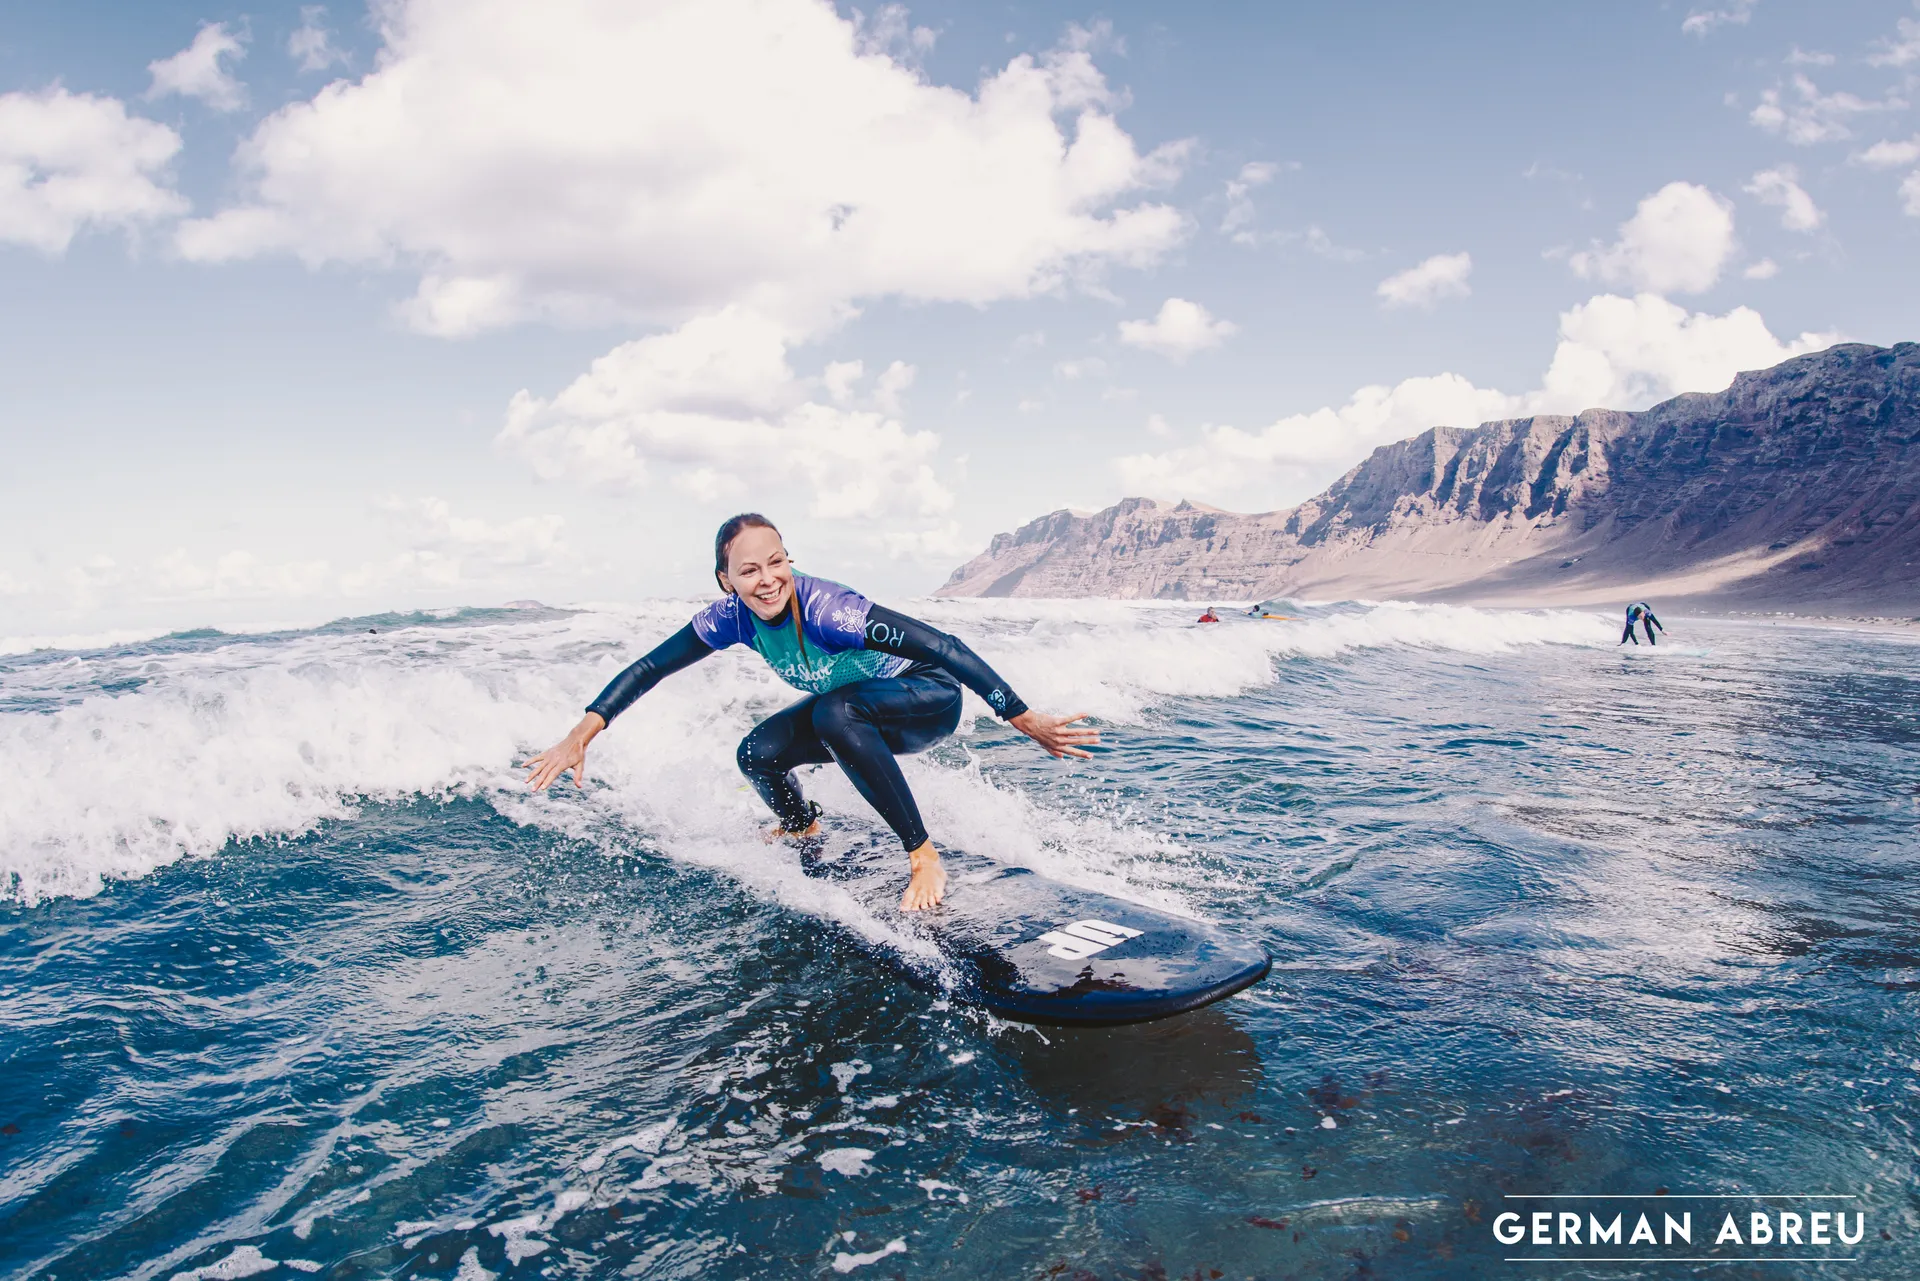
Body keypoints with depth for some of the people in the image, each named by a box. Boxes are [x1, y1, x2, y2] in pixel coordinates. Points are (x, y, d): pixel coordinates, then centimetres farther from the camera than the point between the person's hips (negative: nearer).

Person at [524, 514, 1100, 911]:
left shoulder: (827, 610, -35)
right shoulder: (732, 617, -15)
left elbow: (945, 648, -37)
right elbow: (648, 668, -4)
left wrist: (1027, 722, -39)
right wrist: (580, 736, -12)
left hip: (932, 702, -7)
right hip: (855, 709, 7)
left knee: (833, 713, -34)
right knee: (758, 754, -7)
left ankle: (925, 859, -26)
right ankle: (803, 830, 28)